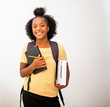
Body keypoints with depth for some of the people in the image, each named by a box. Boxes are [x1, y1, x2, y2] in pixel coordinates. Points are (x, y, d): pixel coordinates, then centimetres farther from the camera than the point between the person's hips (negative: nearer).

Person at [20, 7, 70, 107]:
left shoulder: (58, 48, -5)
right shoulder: (27, 47, -3)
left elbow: (65, 69, 6)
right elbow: (22, 73, 1)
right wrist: (33, 66, -18)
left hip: (51, 96, 0)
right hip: (30, 94, 1)